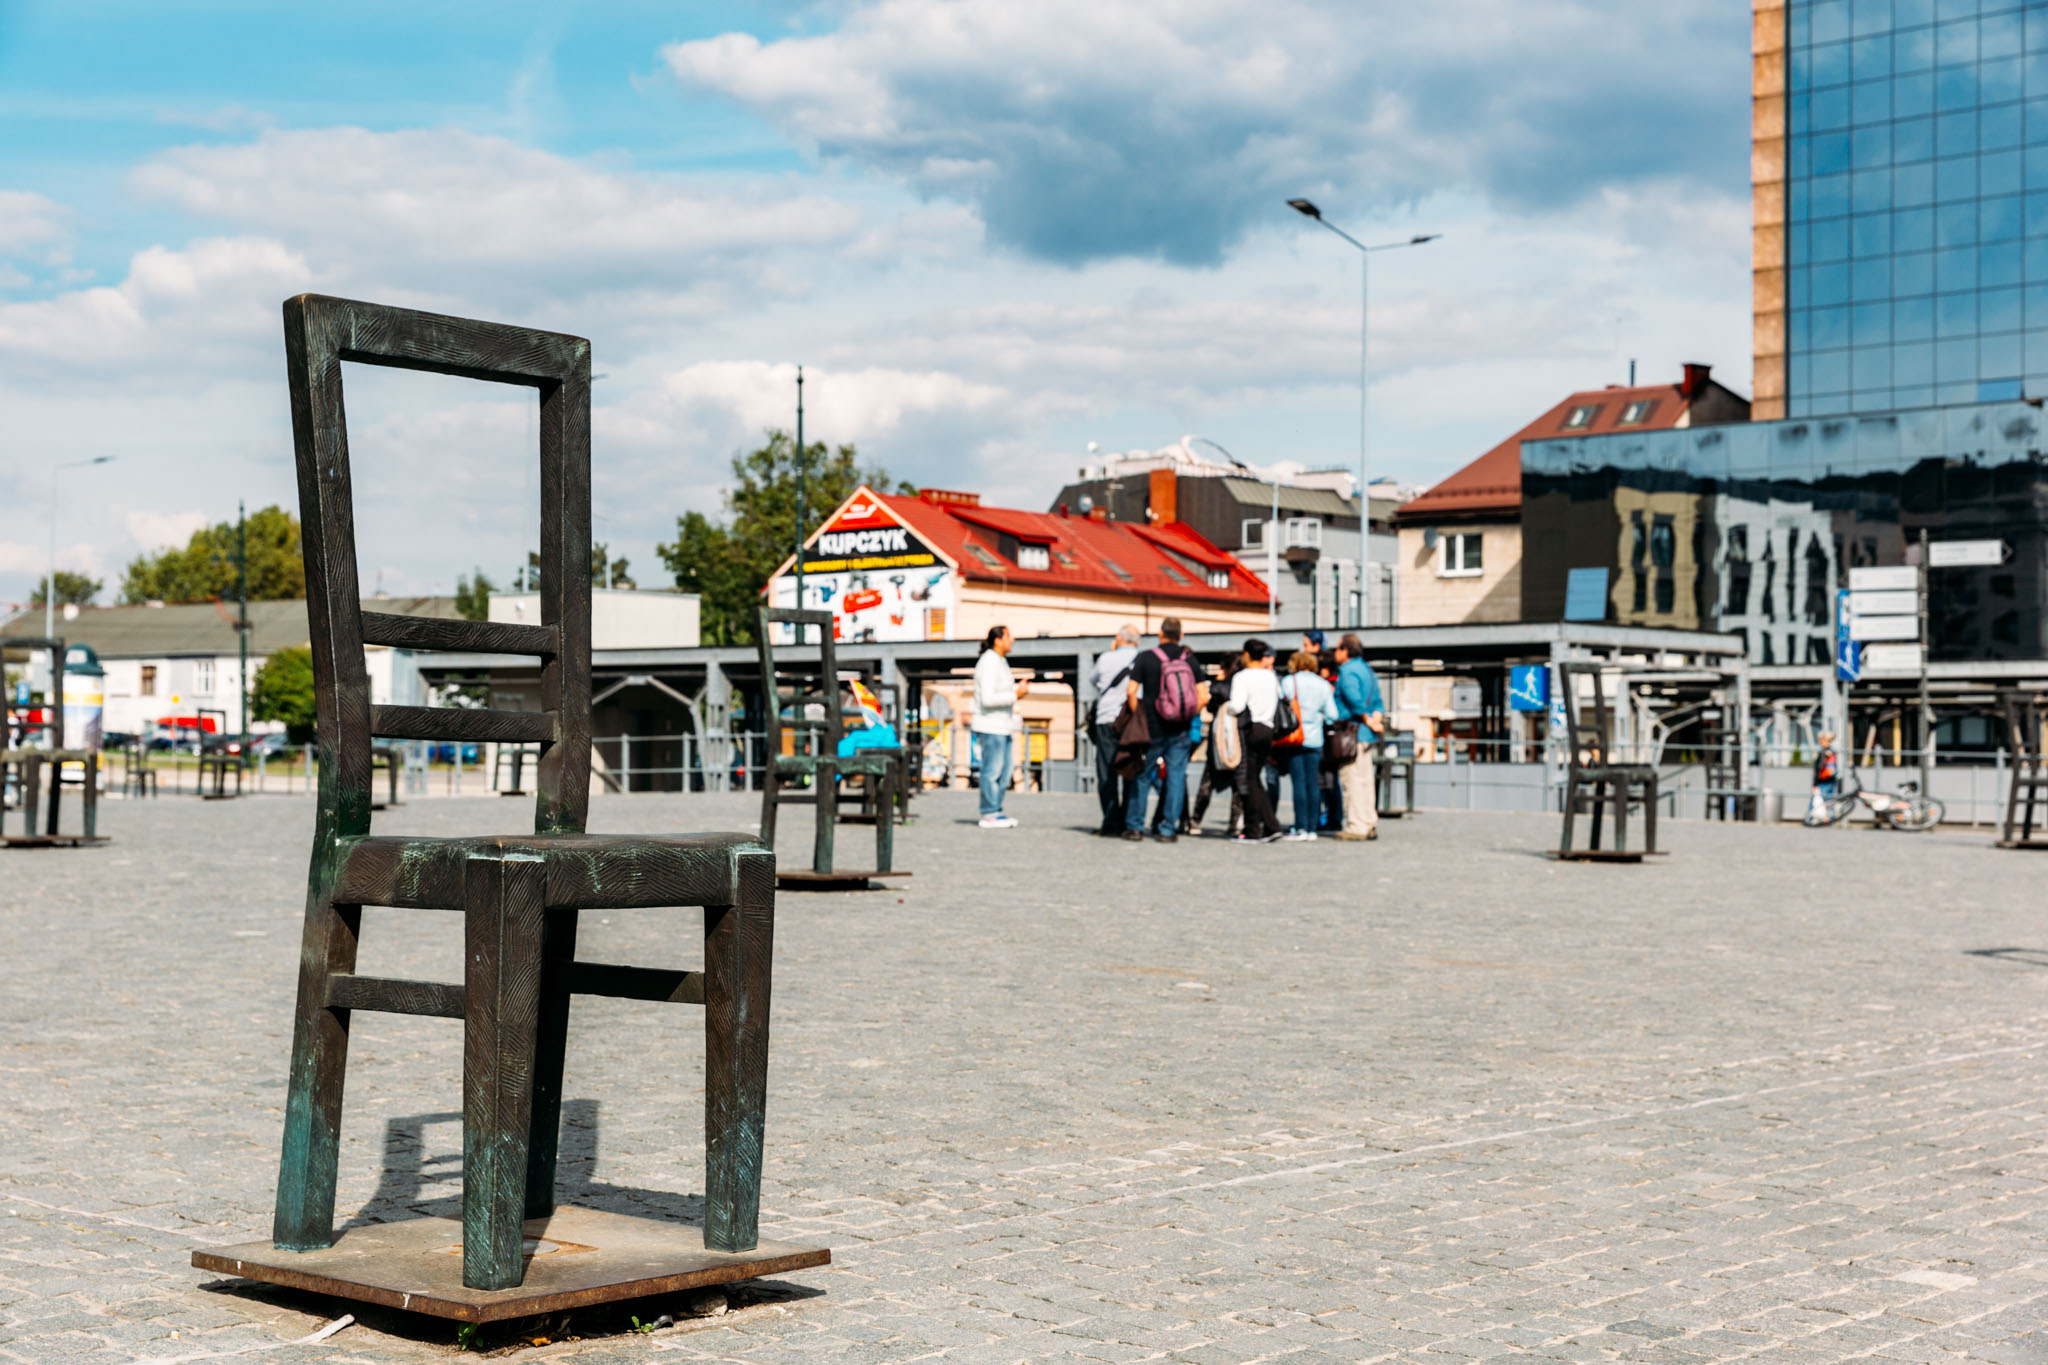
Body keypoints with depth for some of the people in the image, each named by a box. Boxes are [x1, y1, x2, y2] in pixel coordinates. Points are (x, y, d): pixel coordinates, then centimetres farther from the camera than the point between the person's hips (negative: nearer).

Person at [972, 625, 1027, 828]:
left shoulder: (1000, 662, 16)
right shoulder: (989, 664, -16)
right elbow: (988, 699, -23)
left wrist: (1018, 688, 9)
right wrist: (1015, 694, -19)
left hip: (1001, 725, 10)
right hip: (990, 725, -10)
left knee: (1003, 772, 11)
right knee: (993, 771, -7)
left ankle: (996, 812, 16)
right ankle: (989, 815, -4)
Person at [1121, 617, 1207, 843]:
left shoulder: (1146, 658, -5)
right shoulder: (1190, 660, 1)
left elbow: (1131, 691, -11)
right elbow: (1203, 695, -4)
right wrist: (1189, 716, 8)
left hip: (1152, 729, -1)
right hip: (1180, 731, 1)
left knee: (1142, 776, 11)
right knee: (1176, 776, 5)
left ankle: (1134, 826, 12)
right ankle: (1168, 830, 3)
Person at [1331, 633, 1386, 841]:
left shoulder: (1348, 672, -12)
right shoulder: (1367, 670, 18)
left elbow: (1355, 701, -23)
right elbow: (1377, 701, 15)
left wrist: (1368, 721, -12)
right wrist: (1377, 718, 0)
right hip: (1366, 736, 10)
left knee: (1352, 780, -7)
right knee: (1365, 780, 12)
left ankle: (1357, 826, -8)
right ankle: (1370, 825, 15)